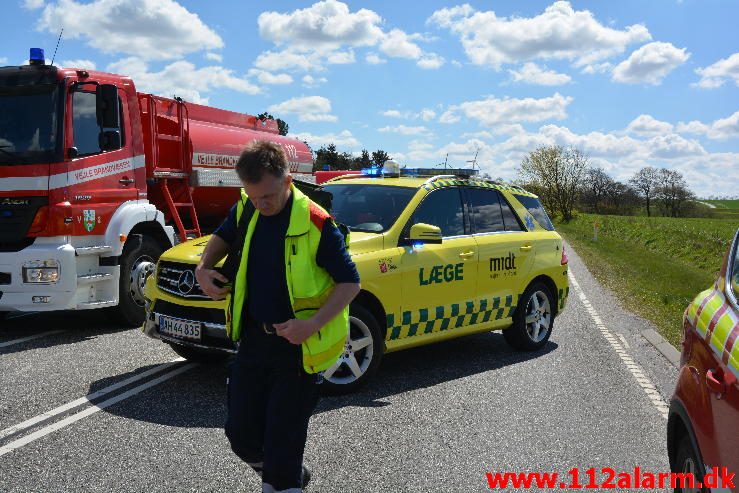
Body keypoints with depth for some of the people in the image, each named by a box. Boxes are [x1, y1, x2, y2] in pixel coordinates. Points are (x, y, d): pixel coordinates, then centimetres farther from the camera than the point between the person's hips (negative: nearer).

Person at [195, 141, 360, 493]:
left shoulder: (315, 223, -18)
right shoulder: (246, 210, 0)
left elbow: (350, 282, -13)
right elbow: (223, 237, 21)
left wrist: (312, 325, -25)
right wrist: (203, 268, 1)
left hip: (298, 348, -6)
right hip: (254, 338, 6)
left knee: (282, 443, 0)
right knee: (241, 433, 14)